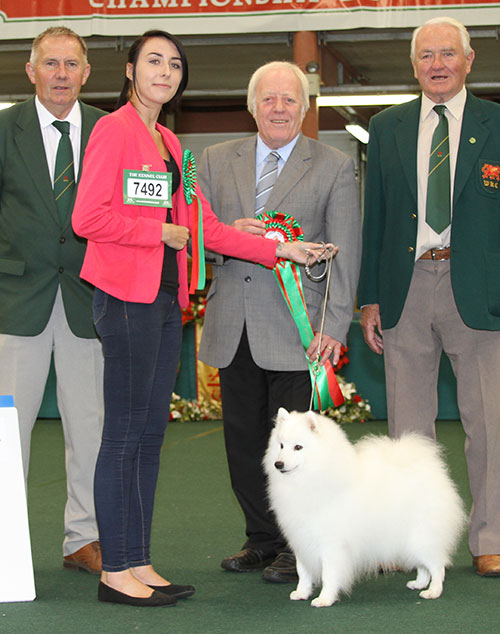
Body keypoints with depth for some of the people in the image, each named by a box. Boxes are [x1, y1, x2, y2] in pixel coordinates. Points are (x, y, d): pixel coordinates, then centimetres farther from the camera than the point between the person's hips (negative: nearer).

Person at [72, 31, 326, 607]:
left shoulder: (169, 144, 20)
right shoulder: (114, 130, -6)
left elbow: (206, 228, 17)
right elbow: (88, 218, -15)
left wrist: (279, 250, 11)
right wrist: (161, 232, -8)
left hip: (165, 299, 8)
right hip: (127, 295, -8)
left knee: (150, 435, 8)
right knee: (125, 435, -6)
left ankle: (139, 565, 14)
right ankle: (115, 571, 1)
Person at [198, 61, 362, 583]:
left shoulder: (335, 168, 3)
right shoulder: (217, 160, 12)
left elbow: (344, 253, -2)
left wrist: (335, 325, -12)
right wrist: (228, 233, -13)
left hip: (295, 325, -3)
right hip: (232, 325, 4)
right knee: (243, 440, 8)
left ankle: (297, 549, 13)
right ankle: (262, 539, 23)